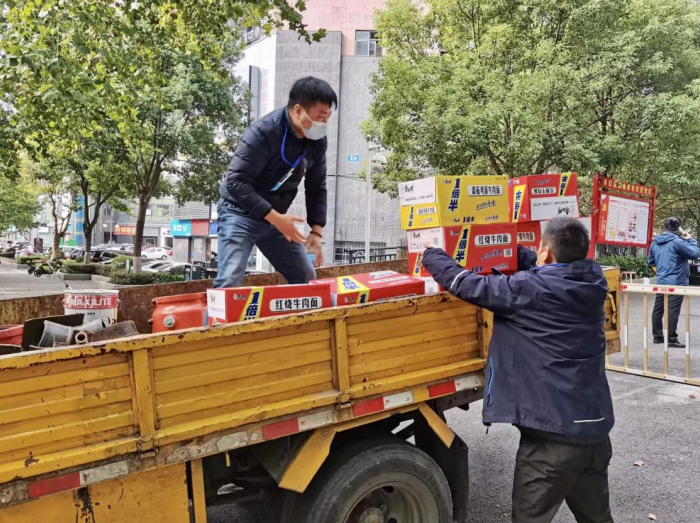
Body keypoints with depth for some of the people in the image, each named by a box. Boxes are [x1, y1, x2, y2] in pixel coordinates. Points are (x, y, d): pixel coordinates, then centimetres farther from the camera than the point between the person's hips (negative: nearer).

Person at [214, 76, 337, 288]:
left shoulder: (317, 141, -4)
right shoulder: (263, 132, -24)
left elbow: (316, 188, 5)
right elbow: (235, 182, -28)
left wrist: (316, 231, -5)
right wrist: (275, 217, -32)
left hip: (276, 217, 7)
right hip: (241, 213, -7)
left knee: (306, 279, 8)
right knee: (230, 280, -18)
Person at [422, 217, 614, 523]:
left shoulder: (531, 289, -18)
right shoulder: (594, 282, 2)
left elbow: (471, 286, -12)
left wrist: (432, 255, 5)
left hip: (553, 432, -7)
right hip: (596, 427, 7)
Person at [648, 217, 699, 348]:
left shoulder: (655, 242, 10)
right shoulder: (677, 241, -15)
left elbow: (651, 261, 19)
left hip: (660, 282, 8)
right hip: (676, 283, -7)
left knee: (658, 309, 10)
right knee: (672, 310, -6)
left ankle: (657, 336, 17)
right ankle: (672, 339, -4)